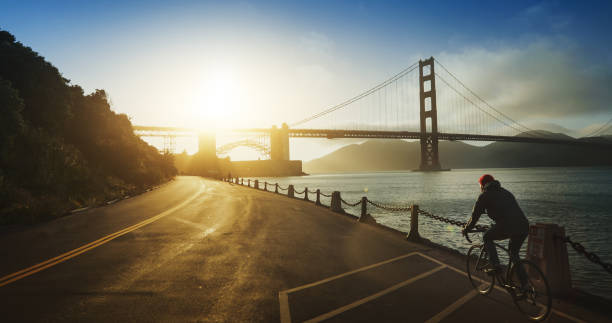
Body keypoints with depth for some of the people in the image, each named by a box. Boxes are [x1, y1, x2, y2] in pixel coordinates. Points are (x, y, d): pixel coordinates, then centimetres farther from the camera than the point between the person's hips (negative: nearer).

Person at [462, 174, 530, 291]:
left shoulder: (485, 195, 11)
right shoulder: (505, 192, 31)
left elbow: (475, 215, 15)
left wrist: (466, 229, 29)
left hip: (507, 226, -7)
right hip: (524, 226, 7)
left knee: (487, 238, 20)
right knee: (514, 254, 26)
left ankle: (495, 266, 8)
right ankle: (524, 284, 24)